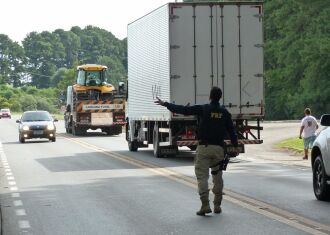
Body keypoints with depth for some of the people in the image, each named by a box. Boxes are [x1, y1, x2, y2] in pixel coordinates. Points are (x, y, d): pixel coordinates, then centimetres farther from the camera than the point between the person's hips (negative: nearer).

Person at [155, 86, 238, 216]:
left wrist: (165, 104, 3)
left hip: (204, 147, -3)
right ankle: (217, 205, 17)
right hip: (219, 148, 3)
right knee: (217, 176, 14)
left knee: (202, 176, -2)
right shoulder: (225, 112, 5)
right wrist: (235, 147, 18)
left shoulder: (203, 109, -5)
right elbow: (231, 131, 8)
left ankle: (205, 204, -15)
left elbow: (183, 110, -5)